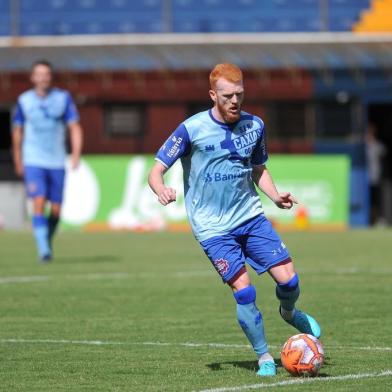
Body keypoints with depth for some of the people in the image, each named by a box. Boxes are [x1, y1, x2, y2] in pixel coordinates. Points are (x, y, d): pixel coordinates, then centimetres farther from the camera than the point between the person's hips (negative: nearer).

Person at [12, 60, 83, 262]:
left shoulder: (63, 98, 0)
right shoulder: (24, 100, 1)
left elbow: (75, 128, 0)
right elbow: (18, 131, 13)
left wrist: (76, 154, -13)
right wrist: (18, 160, 17)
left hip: (57, 162, 1)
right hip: (33, 162, -1)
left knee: (56, 209, 4)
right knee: (39, 202, -17)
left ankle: (47, 241, 30)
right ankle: (43, 249, -18)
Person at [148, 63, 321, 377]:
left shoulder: (254, 126, 2)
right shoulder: (192, 130, -12)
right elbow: (156, 171, -10)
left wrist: (275, 195, 1)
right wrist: (162, 191, -32)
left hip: (250, 216, 4)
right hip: (213, 227, -4)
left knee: (289, 279, -4)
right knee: (244, 291, -13)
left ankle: (289, 312, 32)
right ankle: (264, 358, 5)